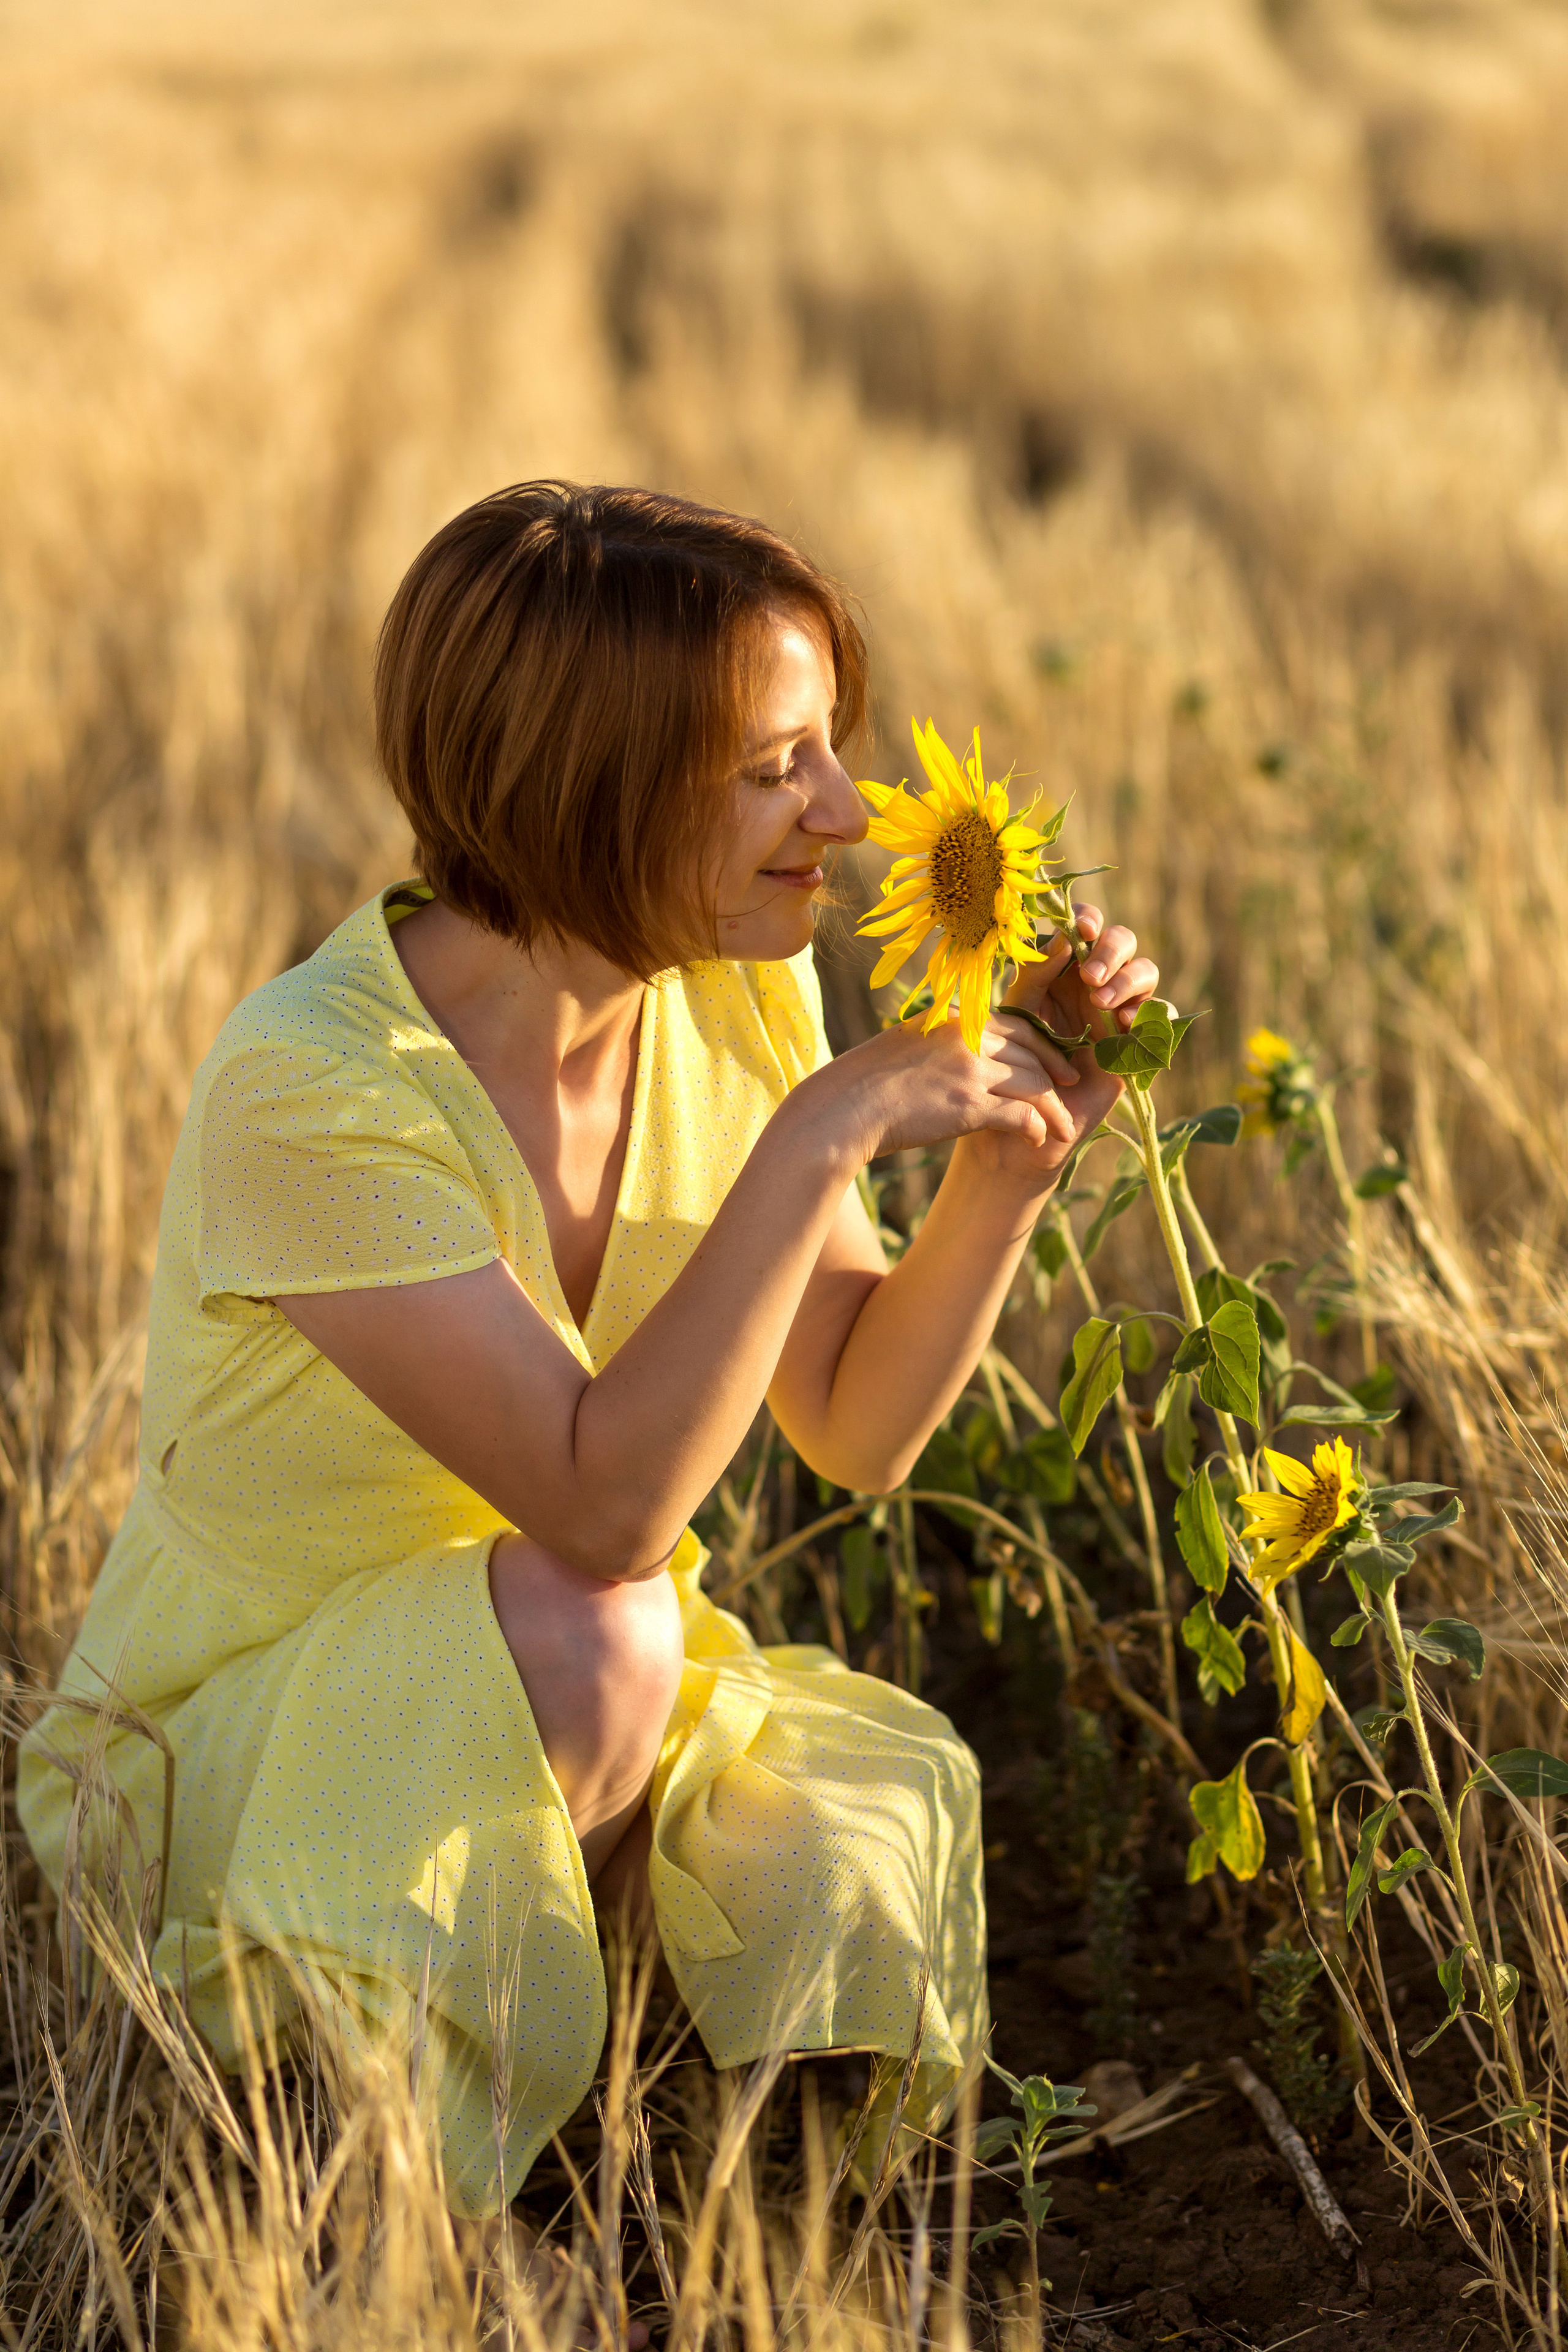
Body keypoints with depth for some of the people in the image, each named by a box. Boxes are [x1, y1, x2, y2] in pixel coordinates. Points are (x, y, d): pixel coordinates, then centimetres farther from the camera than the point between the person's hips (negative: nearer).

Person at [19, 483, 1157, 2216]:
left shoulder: (736, 1000, -6)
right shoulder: (310, 1091, -27)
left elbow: (858, 1427, 0)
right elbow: (601, 1506, -33)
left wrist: (1014, 1156, -15)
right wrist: (821, 1135, -33)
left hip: (552, 1720, 5)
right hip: (225, 1735, -5)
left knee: (859, 1872, -25)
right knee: (587, 1634, -36)